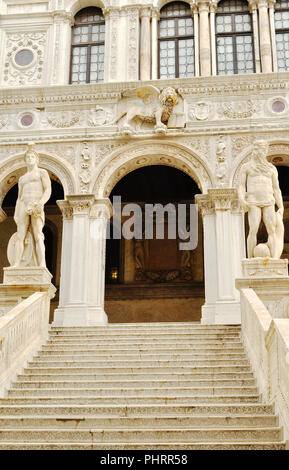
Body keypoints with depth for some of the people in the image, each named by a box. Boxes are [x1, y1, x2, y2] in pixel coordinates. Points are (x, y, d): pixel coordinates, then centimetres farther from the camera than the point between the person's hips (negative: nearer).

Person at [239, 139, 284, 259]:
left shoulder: (271, 168, 18)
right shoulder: (246, 167, 12)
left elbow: (276, 189, 16)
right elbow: (242, 186, 5)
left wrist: (281, 207, 7)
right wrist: (242, 200, -14)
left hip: (268, 203, 2)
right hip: (253, 203, -2)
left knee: (272, 230, -11)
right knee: (253, 230, -15)